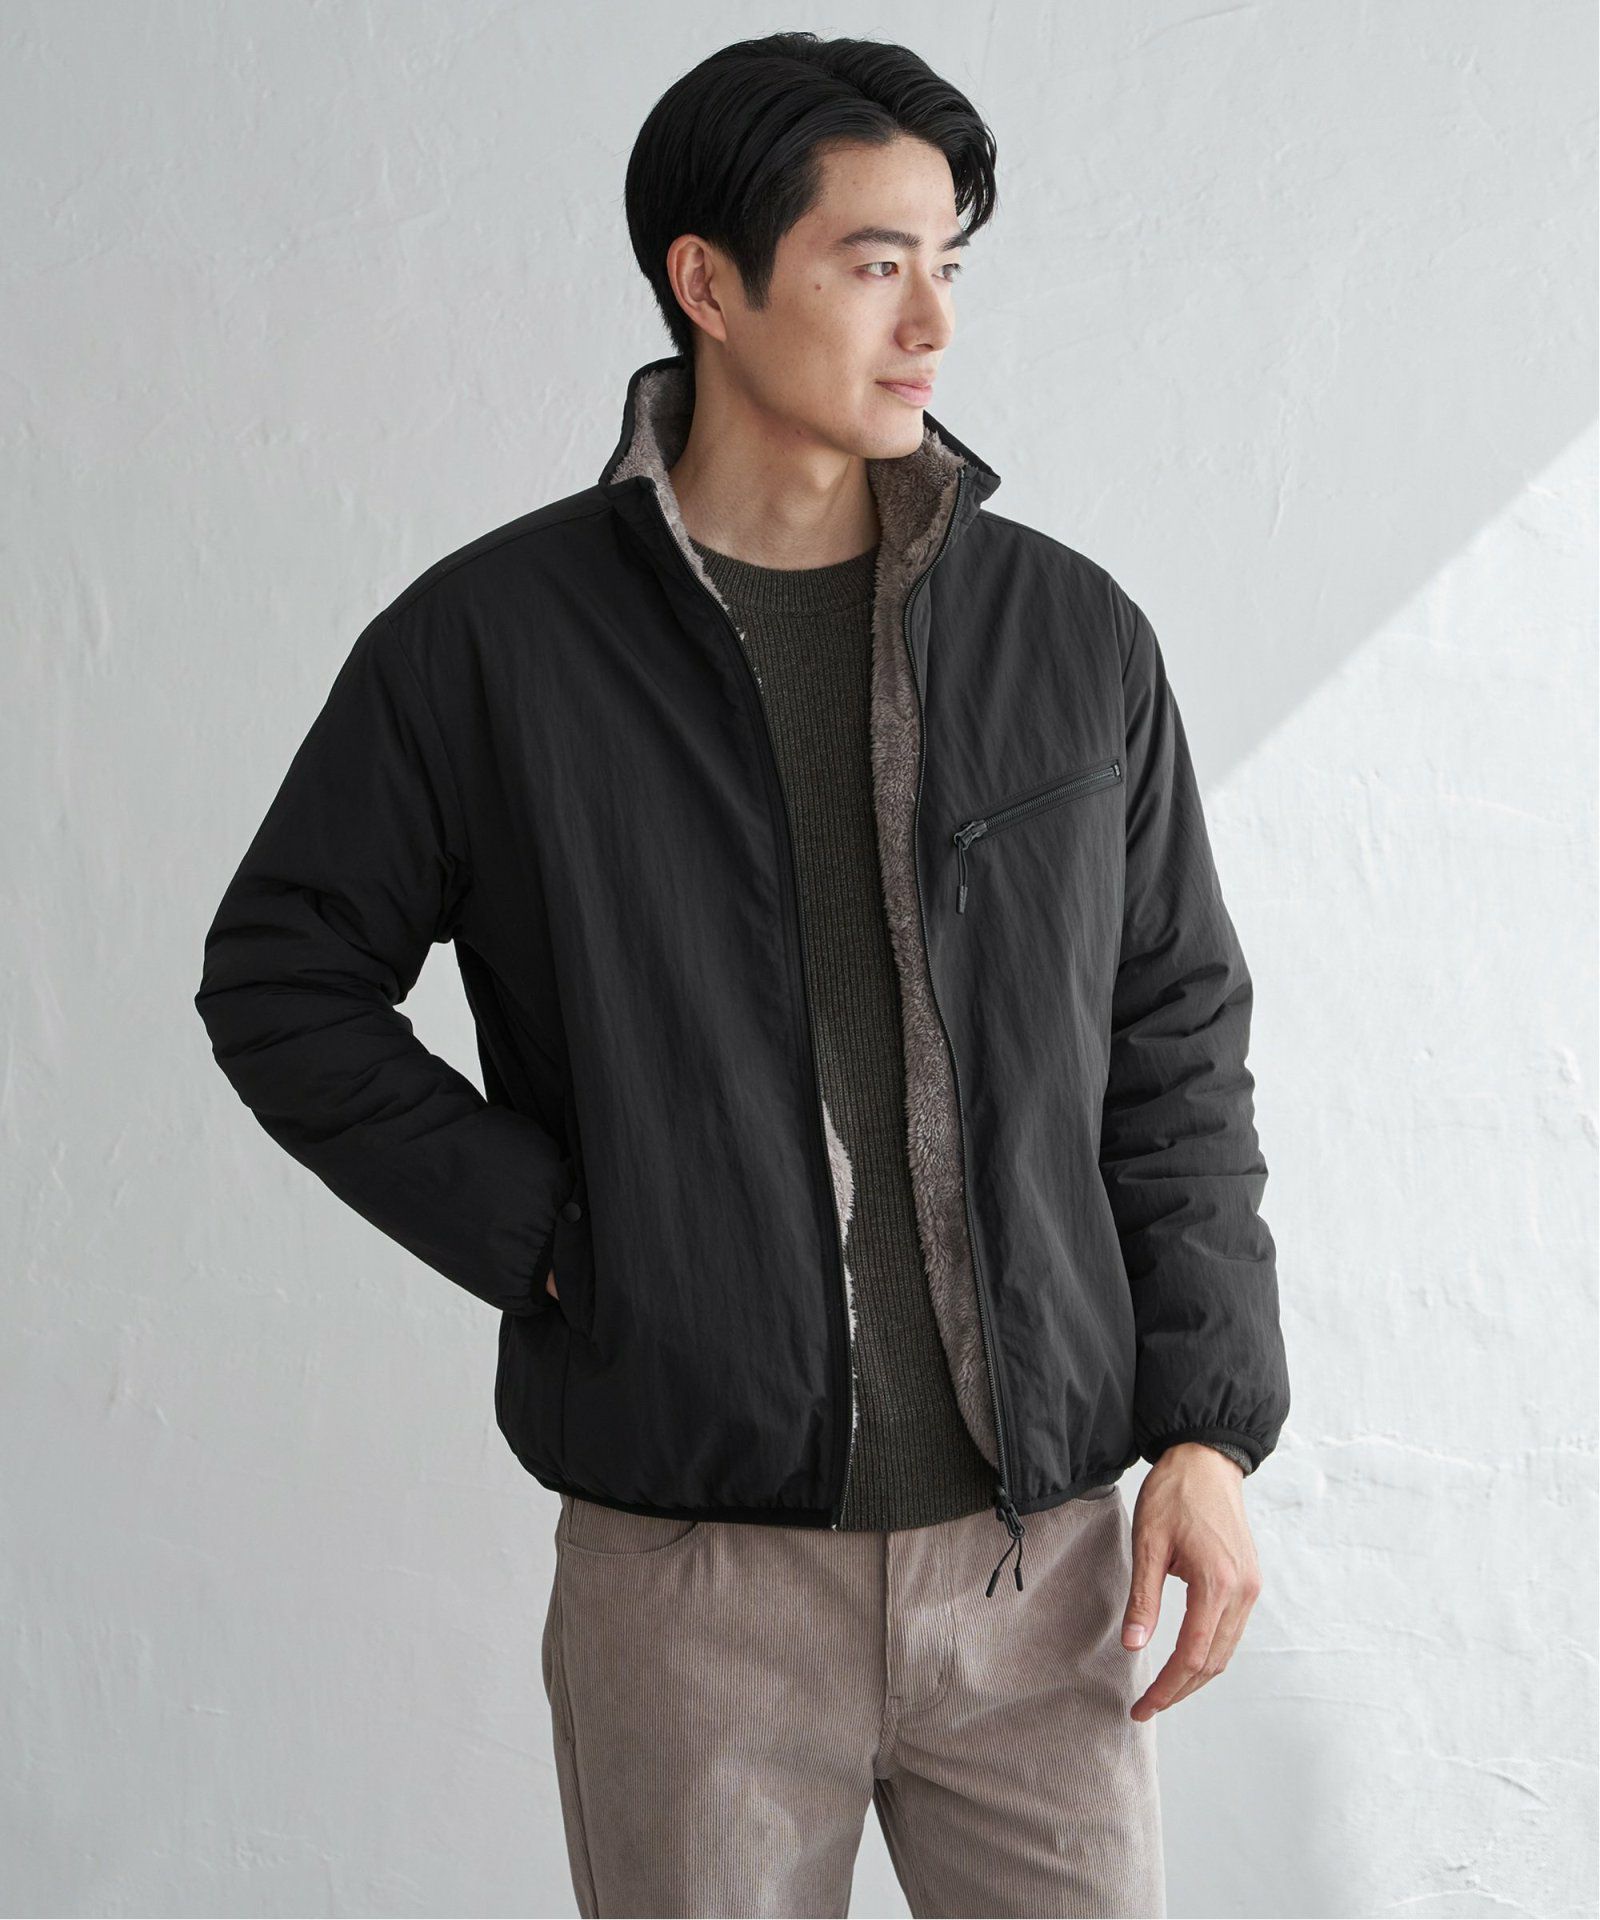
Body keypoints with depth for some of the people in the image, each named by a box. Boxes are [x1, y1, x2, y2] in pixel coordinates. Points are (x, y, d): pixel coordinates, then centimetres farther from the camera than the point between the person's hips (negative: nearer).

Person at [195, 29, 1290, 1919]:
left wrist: (1208, 1424, 1)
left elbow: (1178, 1046, 7)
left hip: (1041, 1552, 2)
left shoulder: (1072, 637, 3)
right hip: (691, 1568, -2)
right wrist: (538, 1235, -6)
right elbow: (281, 980, 4)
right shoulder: (486, 643, -4)